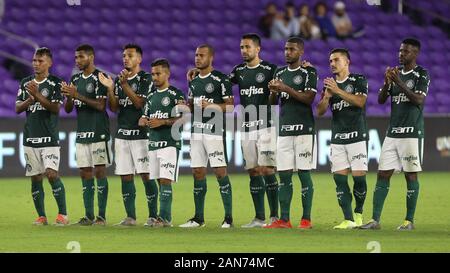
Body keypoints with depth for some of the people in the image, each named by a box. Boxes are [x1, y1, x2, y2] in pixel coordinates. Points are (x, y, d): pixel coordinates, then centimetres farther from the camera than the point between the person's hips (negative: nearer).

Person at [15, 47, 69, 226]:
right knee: (35, 177, 4)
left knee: (52, 174, -15)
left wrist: (38, 95, -20)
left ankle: (63, 214, -8)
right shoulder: (26, 83, 12)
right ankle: (41, 216, 10)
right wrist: (30, 99, -11)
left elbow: (56, 109, -12)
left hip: (50, 137, -5)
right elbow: (18, 108, 8)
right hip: (30, 137, 5)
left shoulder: (56, 83, -3)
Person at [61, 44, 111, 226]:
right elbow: (68, 109, 13)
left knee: (99, 171, -5)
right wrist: (68, 96, -8)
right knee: (85, 173, 5)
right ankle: (89, 215, 7)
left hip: (98, 132, -6)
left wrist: (78, 95, -20)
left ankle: (101, 216, -3)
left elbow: (101, 105, -15)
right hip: (81, 133, 6)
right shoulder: (75, 79, 14)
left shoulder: (100, 78, -7)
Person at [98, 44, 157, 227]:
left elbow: (140, 103, -13)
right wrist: (110, 89, -7)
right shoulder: (119, 79, 14)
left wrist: (125, 85, -20)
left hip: (141, 134, -6)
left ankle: (153, 215, -3)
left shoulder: (146, 79, -3)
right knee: (125, 176, 3)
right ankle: (130, 216, 7)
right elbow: (114, 108, 8)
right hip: (122, 133, 6)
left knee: (146, 175, -7)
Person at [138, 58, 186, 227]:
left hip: (170, 142, -7)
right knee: (159, 180, 8)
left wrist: (162, 122, -18)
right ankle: (165, 218, 12)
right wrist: (145, 122, -4)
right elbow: (143, 119, 20)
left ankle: (164, 218, -17)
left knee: (165, 180, -14)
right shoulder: (151, 96, 17)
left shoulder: (176, 95, -4)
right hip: (153, 142, 7)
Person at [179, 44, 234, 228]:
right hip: (196, 130, 7)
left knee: (220, 172, -9)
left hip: (214, 131, -7)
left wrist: (212, 106, -20)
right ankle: (198, 218, 12)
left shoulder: (220, 79, -6)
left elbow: (230, 106, -7)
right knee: (198, 173, 7)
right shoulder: (194, 81, 17)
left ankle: (228, 217, -5)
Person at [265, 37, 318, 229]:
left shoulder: (309, 72, -2)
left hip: (304, 129, -6)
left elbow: (309, 98, -13)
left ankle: (306, 219, -1)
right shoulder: (280, 73, 16)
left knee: (304, 174, -4)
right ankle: (284, 219, 5)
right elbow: (273, 102, 16)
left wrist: (286, 88, -18)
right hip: (284, 130, 6)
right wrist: (273, 91, -6)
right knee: (284, 176, 3)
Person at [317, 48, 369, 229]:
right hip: (337, 138, 4)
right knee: (339, 178, -4)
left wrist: (338, 91, -20)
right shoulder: (329, 85, 15)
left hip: (357, 136, -4)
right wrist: (327, 96, -10)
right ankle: (348, 219, -3)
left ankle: (358, 213, 13)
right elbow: (320, 111, 8)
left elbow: (360, 101, -16)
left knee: (359, 177, -8)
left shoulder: (359, 80, 0)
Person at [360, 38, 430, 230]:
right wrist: (387, 82, -10)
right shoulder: (396, 72, 13)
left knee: (411, 176, -1)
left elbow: (419, 100, -18)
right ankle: (375, 220, 0)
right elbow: (381, 100, 8)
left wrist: (399, 82, -23)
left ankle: (409, 220, 5)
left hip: (412, 134, -6)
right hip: (392, 133, 6)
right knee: (383, 175, 1)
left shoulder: (422, 75, -4)